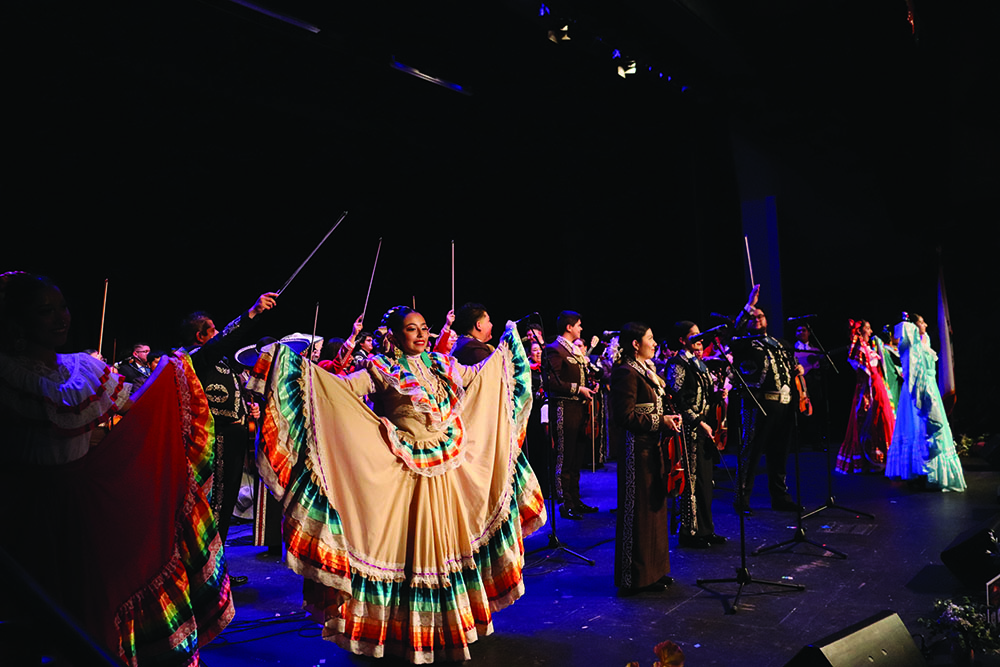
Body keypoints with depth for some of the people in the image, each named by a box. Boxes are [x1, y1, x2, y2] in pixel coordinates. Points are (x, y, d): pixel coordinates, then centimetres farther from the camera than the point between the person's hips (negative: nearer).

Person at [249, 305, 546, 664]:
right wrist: (305, 366, -24)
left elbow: (479, 375, 22)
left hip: (450, 467, 5)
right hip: (408, 471, -5)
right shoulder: (380, 369, -3)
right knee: (406, 545, 3)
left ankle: (449, 621, 33)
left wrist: (507, 343, 28)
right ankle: (405, 626, 22)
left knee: (446, 542, 14)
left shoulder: (441, 365, 10)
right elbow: (342, 386, -14)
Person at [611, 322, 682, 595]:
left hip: (653, 448, 10)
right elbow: (626, 416, -20)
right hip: (637, 450, -10)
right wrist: (660, 421, -19)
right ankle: (637, 576, 10)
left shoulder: (647, 370, 16)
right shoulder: (626, 372, -15)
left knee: (655, 509, 16)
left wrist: (669, 418, 7)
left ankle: (654, 570, 29)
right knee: (639, 512, -1)